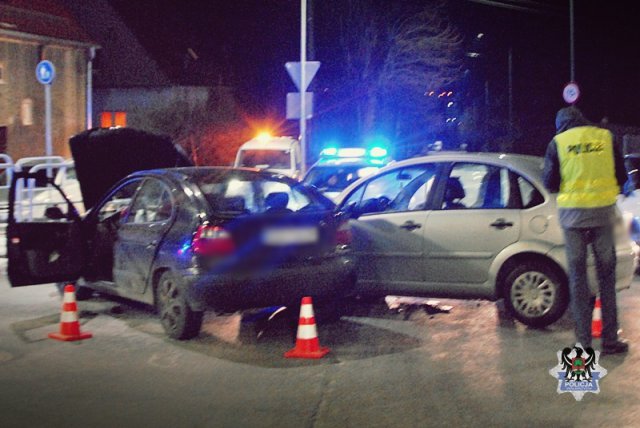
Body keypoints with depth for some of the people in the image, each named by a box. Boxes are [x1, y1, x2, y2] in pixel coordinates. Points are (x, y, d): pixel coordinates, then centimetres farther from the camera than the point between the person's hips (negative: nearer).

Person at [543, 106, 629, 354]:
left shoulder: (558, 142, 1)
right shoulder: (605, 137, 6)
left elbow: (550, 183, 0)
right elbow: (621, 177, 9)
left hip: (572, 214, -1)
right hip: (603, 212, 1)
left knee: (577, 276, 6)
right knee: (606, 274, 9)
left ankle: (584, 341, 5)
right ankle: (610, 340, 9)